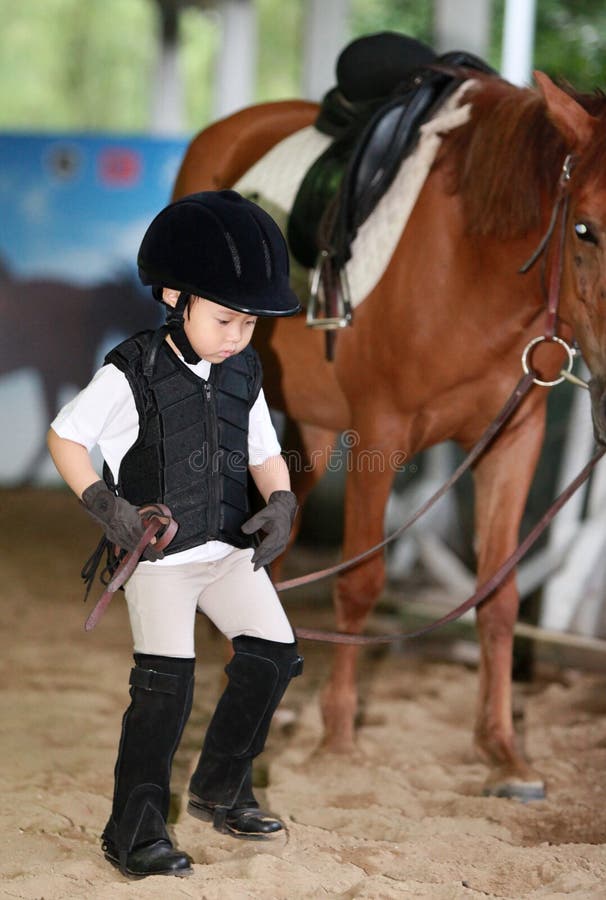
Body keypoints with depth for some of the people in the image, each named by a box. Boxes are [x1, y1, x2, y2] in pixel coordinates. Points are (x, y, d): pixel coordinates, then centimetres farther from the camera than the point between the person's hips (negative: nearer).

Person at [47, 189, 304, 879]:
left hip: (230, 548, 6)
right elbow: (65, 436, -8)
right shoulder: (132, 374, -13)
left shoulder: (242, 376, 4)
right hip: (158, 555, -6)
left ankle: (220, 791, 23)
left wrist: (281, 503, -5)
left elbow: (265, 453, 14)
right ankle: (134, 833, -1)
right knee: (164, 687, -12)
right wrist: (102, 502, -20)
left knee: (272, 656, 3)